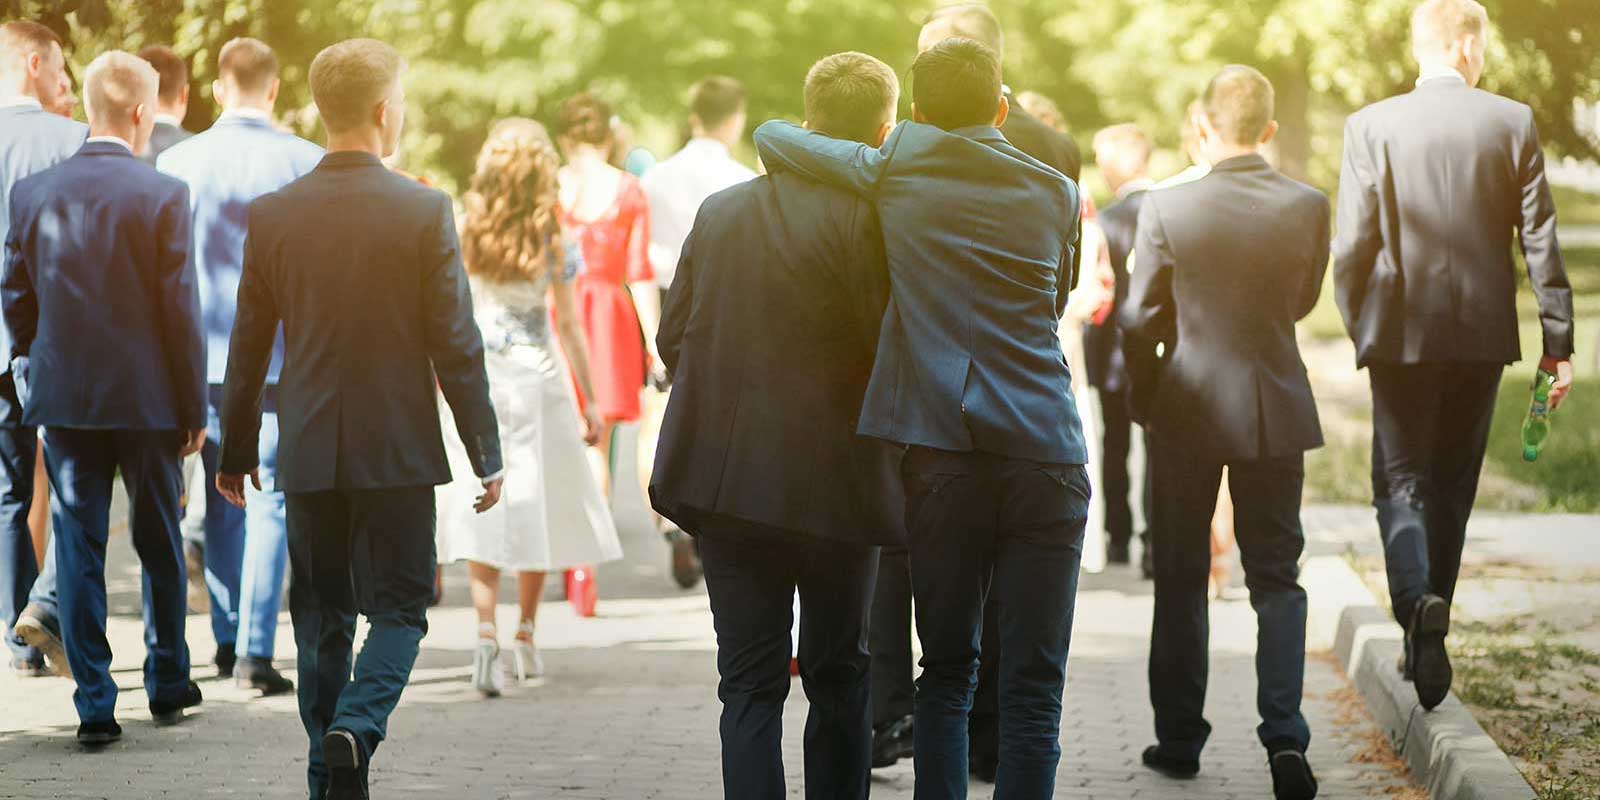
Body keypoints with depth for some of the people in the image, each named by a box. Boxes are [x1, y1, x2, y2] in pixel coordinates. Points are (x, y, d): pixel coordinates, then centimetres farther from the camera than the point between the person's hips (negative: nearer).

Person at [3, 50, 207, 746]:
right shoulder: (162, 195, -10)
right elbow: (180, 309, -9)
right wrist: (194, 408, -1)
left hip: (63, 397, 2)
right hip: (147, 397, -2)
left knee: (78, 552, 5)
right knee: (159, 546, 15)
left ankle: (95, 705, 1)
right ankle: (167, 685, 27)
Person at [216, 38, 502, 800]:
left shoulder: (272, 214, 0)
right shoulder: (424, 210, -9)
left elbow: (247, 346, 5)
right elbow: (456, 344, -8)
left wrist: (235, 452, 16)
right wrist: (486, 453, 0)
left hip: (309, 452, 3)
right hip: (398, 448, -3)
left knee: (322, 616, 13)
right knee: (398, 607, 7)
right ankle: (354, 727, -17)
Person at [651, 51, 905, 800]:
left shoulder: (720, 210, 5)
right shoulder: (866, 217, -12)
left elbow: (673, 338, 9)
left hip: (727, 478, 4)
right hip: (833, 481, -4)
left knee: (750, 683, 6)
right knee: (839, 676, 13)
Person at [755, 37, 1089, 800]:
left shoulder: (896, 170, 6)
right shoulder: (1055, 193, 10)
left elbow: (771, 137, 18)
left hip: (940, 450, 0)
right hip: (1044, 451, 0)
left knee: (946, 672, 9)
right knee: (1032, 685, 0)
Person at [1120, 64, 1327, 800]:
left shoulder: (1166, 208, -13)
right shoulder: (1308, 207, -7)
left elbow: (1140, 319, -6)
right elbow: (1303, 302, 7)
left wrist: (1139, 393, 14)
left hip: (1188, 408, -1)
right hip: (1277, 408, 1)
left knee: (1181, 579, 12)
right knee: (1276, 577, 8)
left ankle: (1178, 738, 17)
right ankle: (1284, 734, -7)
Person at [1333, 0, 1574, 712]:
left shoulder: (1371, 126, -5)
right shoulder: (1513, 123, -2)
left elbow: (1352, 243, -6)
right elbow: (1540, 240, -2)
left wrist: (1358, 328, 8)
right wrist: (1558, 343, 3)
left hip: (1402, 332, -2)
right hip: (1484, 332, 2)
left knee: (1400, 479, 3)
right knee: (1453, 484, 14)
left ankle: (1417, 603, -23)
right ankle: (1430, 634, 20)